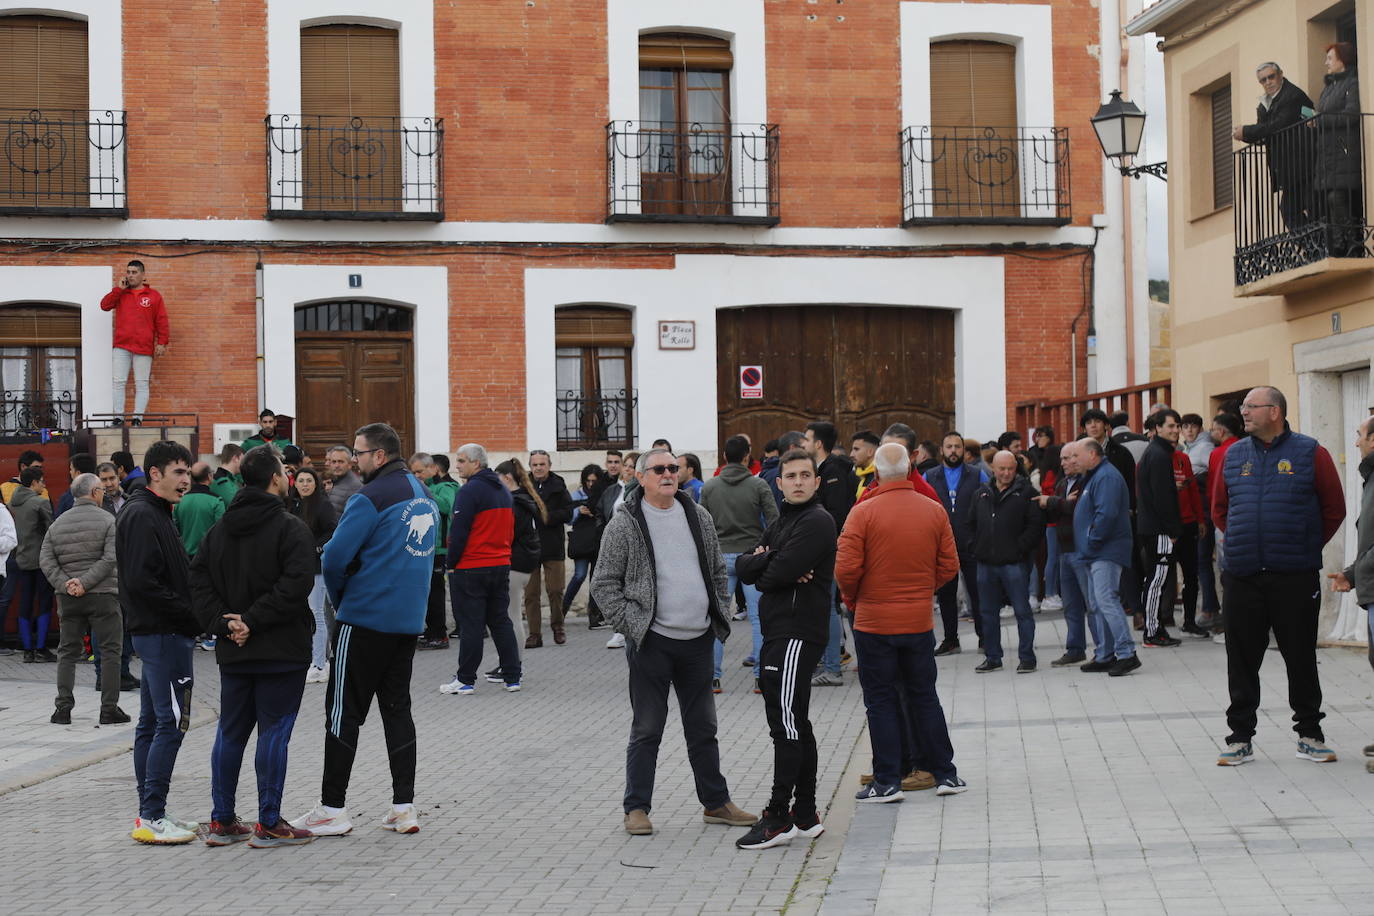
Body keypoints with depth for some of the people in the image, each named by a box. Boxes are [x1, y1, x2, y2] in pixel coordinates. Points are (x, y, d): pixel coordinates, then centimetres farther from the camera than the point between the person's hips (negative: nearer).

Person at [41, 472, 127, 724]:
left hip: (68, 599, 4)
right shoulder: (108, 521, -5)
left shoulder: (57, 524, 10)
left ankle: (63, 708, 8)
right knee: (110, 651, 3)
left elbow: (45, 560, 2)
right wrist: (85, 582, -15)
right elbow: (110, 558, -16)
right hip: (102, 595, -4)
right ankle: (109, 709, 2)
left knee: (67, 652, 12)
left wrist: (64, 584, -5)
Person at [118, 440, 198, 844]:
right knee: (171, 721, -9)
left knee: (151, 722, 13)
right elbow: (141, 581, -23)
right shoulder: (143, 516, -14)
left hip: (156, 632, 11)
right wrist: (190, 615, -18)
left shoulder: (157, 514, 19)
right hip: (163, 633, -11)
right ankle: (152, 818, -7)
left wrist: (190, 617, 8)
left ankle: (149, 814, 19)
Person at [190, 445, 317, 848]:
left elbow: (199, 581, 5)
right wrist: (254, 620, -17)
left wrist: (223, 622, -3)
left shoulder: (218, 529, 12)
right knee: (274, 732, -1)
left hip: (232, 652, 7)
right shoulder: (290, 528, -10)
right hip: (280, 652, -6)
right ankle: (269, 825, 2)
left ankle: (221, 821, 18)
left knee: (230, 733, 13)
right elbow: (296, 584, -23)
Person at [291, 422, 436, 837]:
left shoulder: (371, 498, -15)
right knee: (397, 707, 12)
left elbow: (334, 557, -17)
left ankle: (333, 809, 4)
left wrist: (338, 598, 3)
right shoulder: (424, 495, 11)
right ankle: (404, 807, 10)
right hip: (409, 620, 8)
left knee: (344, 710, 0)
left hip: (365, 617, -7)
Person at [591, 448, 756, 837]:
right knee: (647, 730, 2)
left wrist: (719, 615, 8)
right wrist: (632, 624, -12)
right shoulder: (624, 524, -6)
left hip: (697, 641, 5)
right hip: (652, 643, -5)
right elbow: (604, 584, -5)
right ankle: (636, 808, 11)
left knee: (703, 728, 14)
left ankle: (716, 802, 24)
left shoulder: (699, 516, 9)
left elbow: (719, 571, 18)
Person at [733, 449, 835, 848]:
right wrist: (769, 561, -9)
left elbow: (777, 574, -19)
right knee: (796, 725, 13)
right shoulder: (780, 524, 21)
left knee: (786, 724, -9)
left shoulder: (816, 522, -10)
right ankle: (806, 815, 19)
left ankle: (779, 817, -7)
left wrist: (761, 564, 2)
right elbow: (743, 567, 10)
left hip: (798, 632, -10)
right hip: (778, 634, 10)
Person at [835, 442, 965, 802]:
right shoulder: (934, 511, -1)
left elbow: (846, 569, -15)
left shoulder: (863, 512, -13)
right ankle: (945, 774, 20)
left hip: (874, 621, -3)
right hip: (920, 620, 3)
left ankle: (887, 782, 7)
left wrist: (852, 599, 4)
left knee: (881, 701, 6)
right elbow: (949, 566, 2)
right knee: (923, 696, 15)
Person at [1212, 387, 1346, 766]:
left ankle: (1309, 734, 19)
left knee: (1301, 659, 6)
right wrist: (1243, 541, 12)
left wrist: (1307, 547, 5)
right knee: (1242, 660, 6)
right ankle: (1240, 737, 15)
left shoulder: (1310, 453, -2)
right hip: (1241, 578, 3)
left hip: (1295, 578, -3)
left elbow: (1334, 509, 3)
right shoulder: (1234, 456, 8)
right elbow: (1219, 509, 19)